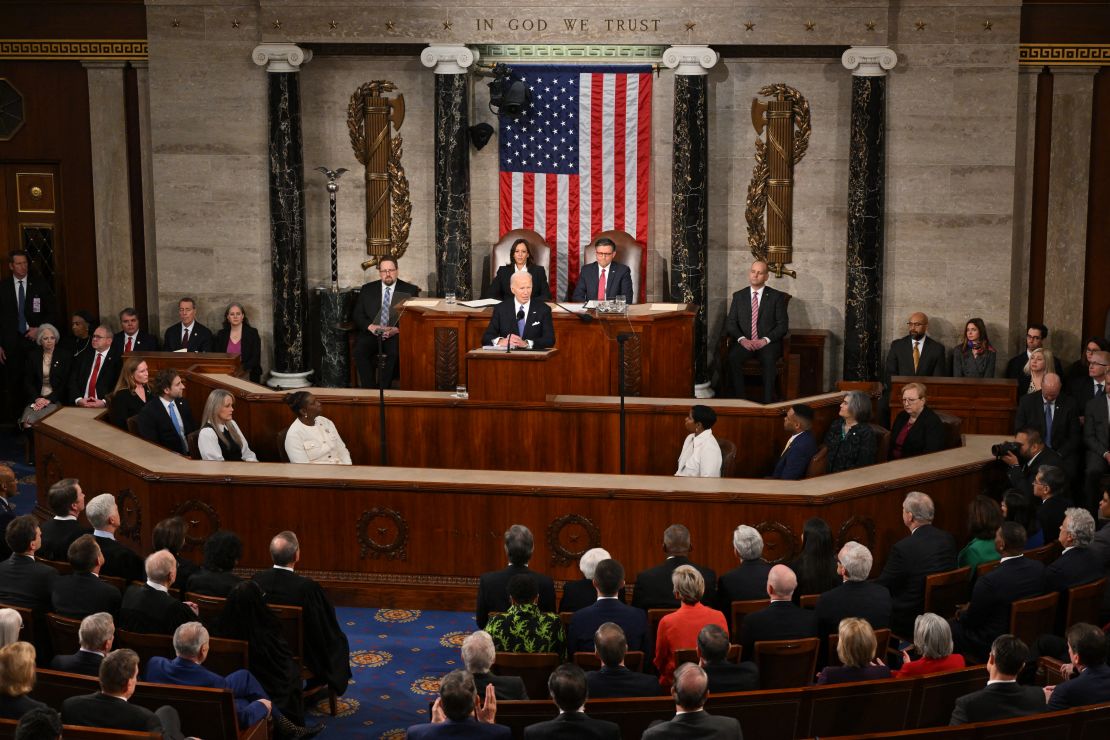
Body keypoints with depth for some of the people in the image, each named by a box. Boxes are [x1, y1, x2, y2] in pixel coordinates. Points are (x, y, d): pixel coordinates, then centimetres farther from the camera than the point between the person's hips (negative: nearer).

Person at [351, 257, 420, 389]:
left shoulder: (410, 290, 10)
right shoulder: (367, 289, 16)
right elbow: (357, 315, 12)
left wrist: (397, 329, -15)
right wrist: (370, 326, -10)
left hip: (396, 335, -2)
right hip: (371, 333, 2)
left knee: (394, 352, -35)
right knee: (359, 350, -30)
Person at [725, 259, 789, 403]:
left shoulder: (777, 296, 7)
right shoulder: (738, 296, 13)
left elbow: (783, 325, 1)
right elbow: (730, 323, 8)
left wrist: (765, 340, -14)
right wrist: (742, 339, -11)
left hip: (768, 343, -2)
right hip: (745, 343, 2)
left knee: (768, 359, -36)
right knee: (733, 357, -31)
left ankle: (768, 402, -31)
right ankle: (738, 400, -28)